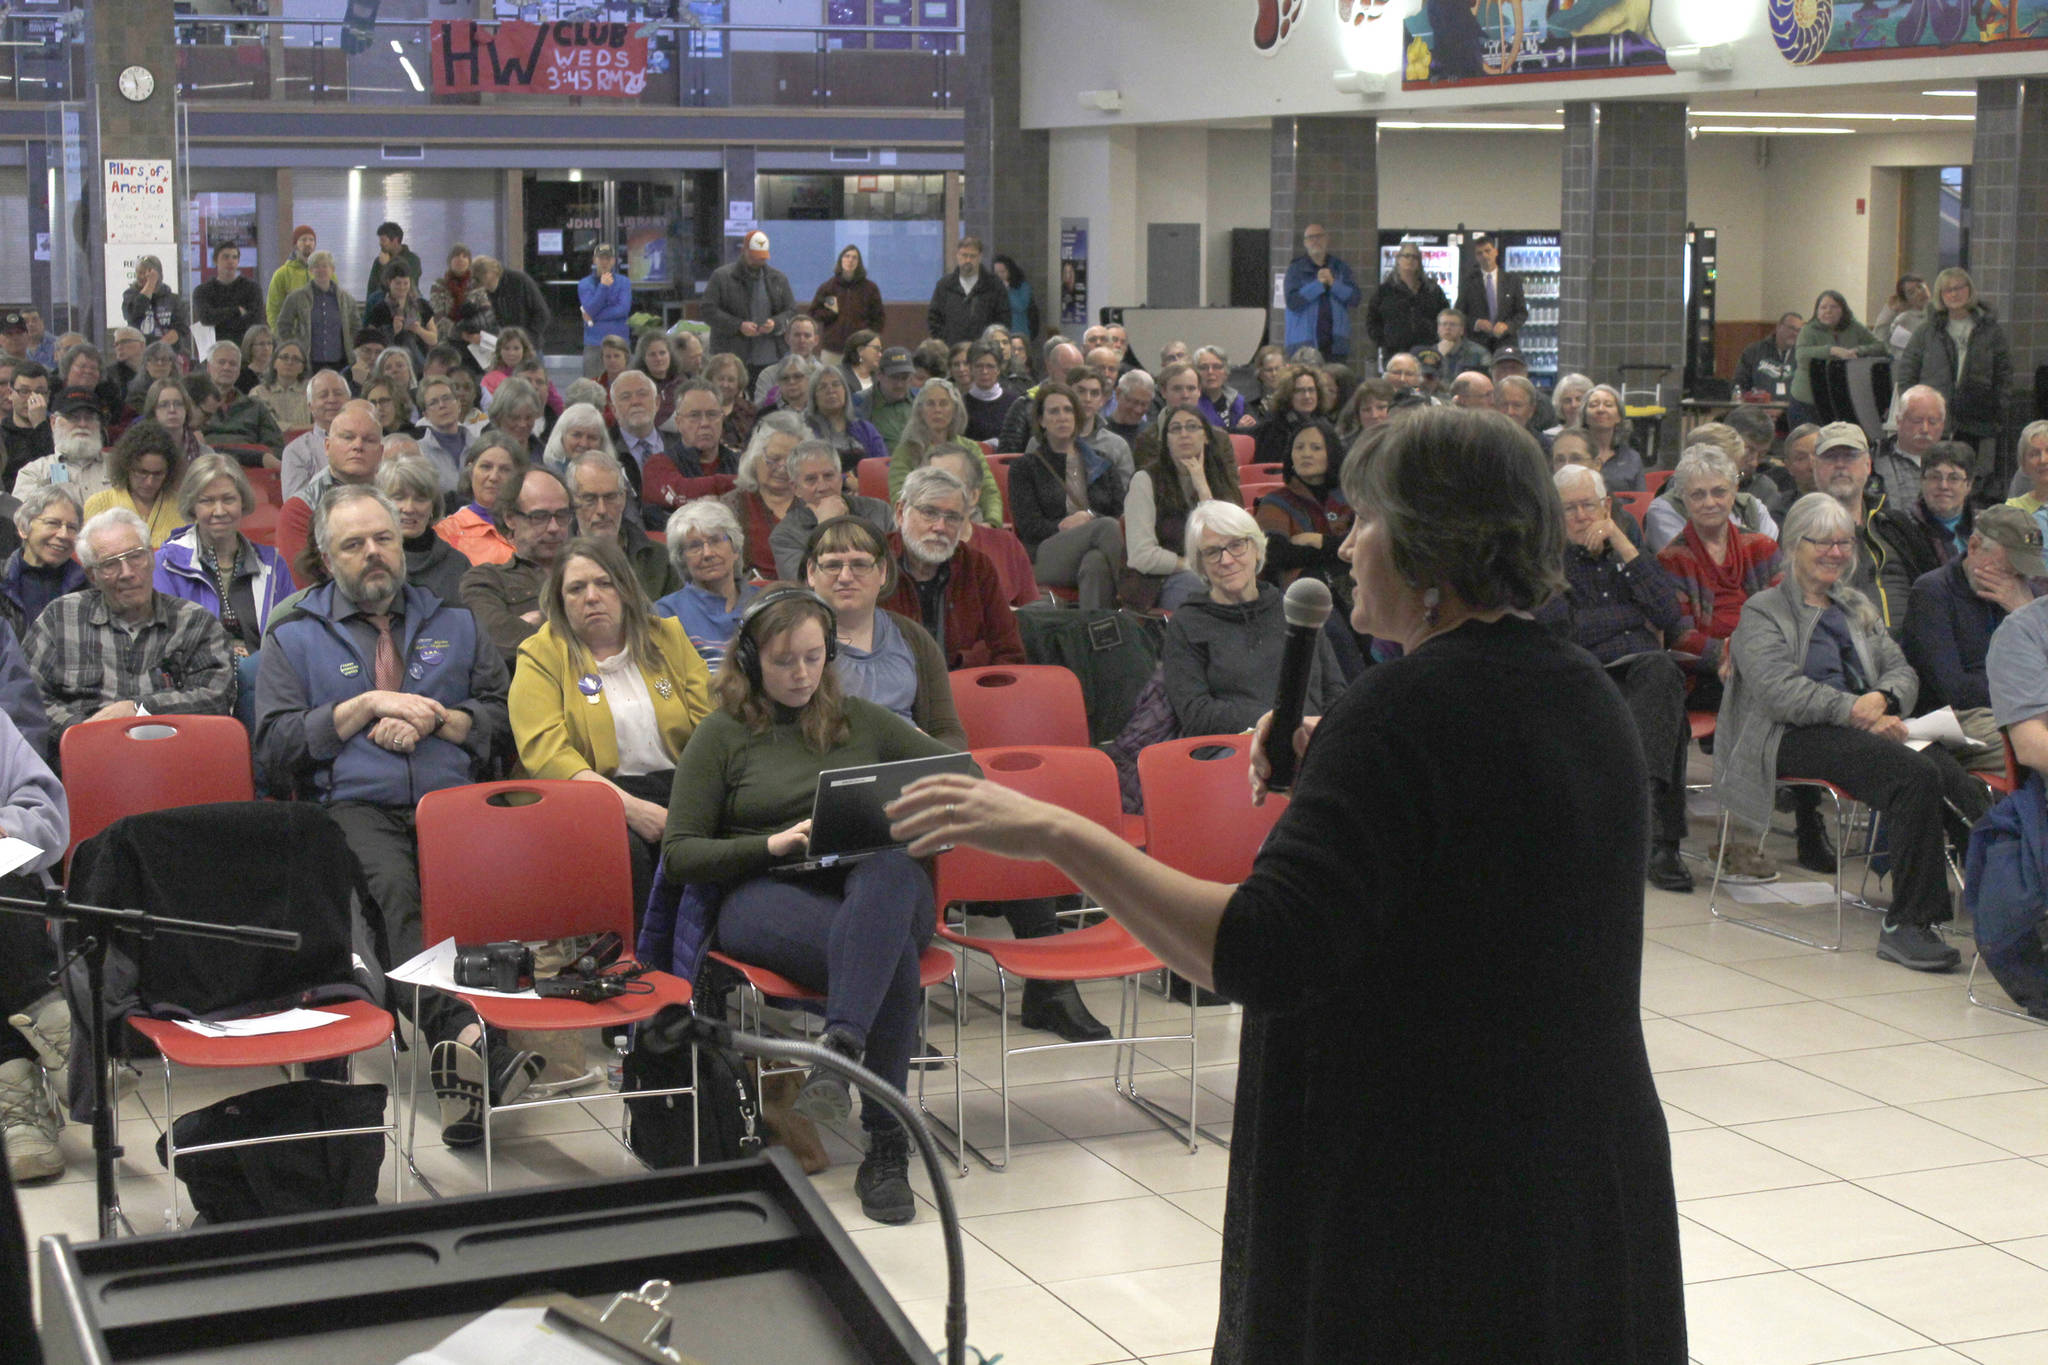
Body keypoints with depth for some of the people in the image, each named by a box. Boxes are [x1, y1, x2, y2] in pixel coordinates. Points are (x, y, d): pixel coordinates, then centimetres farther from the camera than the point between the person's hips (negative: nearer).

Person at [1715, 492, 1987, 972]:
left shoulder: (1858, 608, 29)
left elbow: (1902, 672, 19)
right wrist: (1857, 711, -17)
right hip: (1795, 737, -6)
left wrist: (1881, 699, -6)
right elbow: (1780, 690, -8)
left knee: (1945, 766, -31)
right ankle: (1909, 920, -35)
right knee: (1916, 774, -34)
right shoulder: (1761, 611, 8)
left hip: (1864, 726, 6)